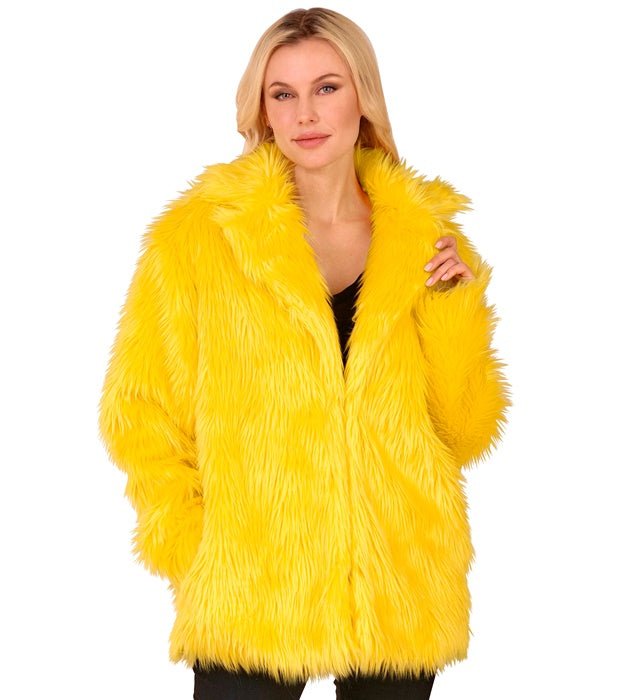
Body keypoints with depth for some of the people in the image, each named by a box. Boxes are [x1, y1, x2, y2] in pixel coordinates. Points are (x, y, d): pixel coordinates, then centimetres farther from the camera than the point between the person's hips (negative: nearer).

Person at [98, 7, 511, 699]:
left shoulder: (424, 236, 4)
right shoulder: (197, 235, -3)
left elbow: (465, 434, 5)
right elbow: (139, 411, 0)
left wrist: (455, 304, -7)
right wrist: (191, 550, -7)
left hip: (400, 593, 3)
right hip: (249, 601, -2)